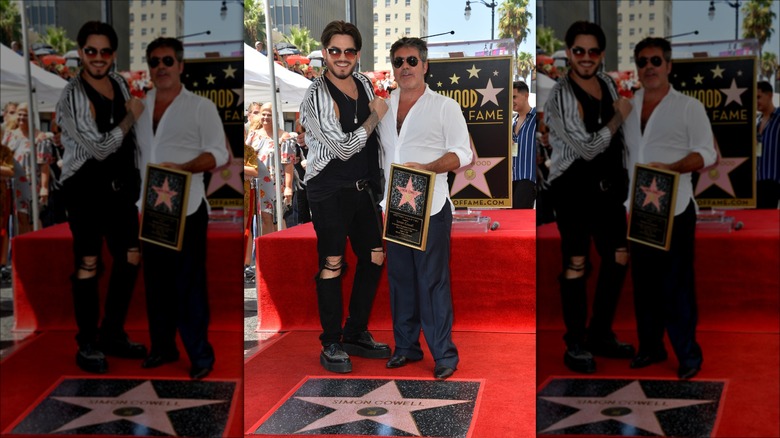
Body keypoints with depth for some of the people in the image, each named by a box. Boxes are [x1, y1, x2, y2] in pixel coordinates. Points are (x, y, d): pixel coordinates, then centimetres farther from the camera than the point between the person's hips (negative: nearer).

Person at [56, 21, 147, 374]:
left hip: (120, 185, 7)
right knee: (88, 265, -1)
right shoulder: (73, 97, -16)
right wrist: (130, 116, -10)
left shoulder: (119, 82, 7)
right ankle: (87, 345, 10)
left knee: (130, 258, 11)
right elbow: (100, 147, -20)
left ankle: (113, 335, 25)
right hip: (86, 189, -7)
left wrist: (134, 177, 21)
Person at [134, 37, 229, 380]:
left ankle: (201, 354, 5)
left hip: (186, 209, -5)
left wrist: (182, 168, -21)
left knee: (189, 284, -3)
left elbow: (219, 154, -5)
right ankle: (162, 346, 23)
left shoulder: (201, 107, -1)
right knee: (156, 280, 11)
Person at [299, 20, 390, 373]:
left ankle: (356, 334, 25)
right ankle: (331, 345, 9)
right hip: (330, 190, -7)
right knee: (332, 264, -3)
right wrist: (375, 115, -9)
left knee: (374, 258, 11)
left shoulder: (364, 83, 8)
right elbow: (344, 147, -19)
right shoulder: (317, 96, -14)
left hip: (363, 187, 8)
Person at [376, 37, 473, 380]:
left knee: (433, 281, -5)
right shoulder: (383, 106, 13)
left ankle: (444, 354, 2)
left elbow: (463, 155, -5)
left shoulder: (445, 106, 0)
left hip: (430, 208, -5)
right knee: (399, 277, 10)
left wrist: (425, 168, -20)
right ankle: (406, 346, 21)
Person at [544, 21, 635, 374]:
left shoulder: (607, 83, 8)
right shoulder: (561, 96, -16)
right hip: (574, 188, -7)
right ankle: (575, 344, 11)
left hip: (608, 185, 7)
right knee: (576, 265, -1)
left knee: (618, 258, 11)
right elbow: (588, 147, -21)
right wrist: (618, 116, -10)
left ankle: (601, 335, 26)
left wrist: (622, 178, 20)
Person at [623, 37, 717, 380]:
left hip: (675, 211, -5)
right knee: (643, 282, 11)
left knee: (676, 285, -2)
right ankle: (650, 346, 23)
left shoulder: (689, 107, -2)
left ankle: (689, 354, 7)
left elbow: (707, 154, -6)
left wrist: (670, 168, -22)